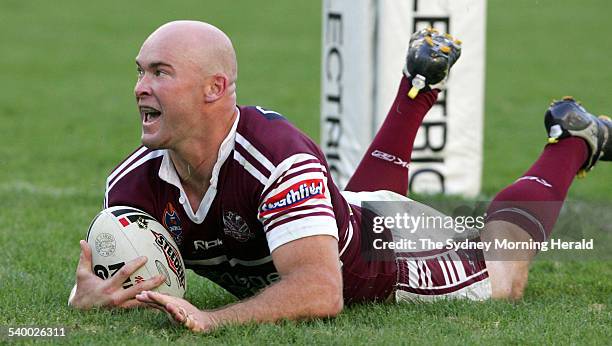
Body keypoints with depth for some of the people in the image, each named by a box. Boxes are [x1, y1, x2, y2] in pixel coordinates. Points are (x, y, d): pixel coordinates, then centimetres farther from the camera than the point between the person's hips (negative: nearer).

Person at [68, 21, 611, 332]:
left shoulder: (281, 159, -47)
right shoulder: (134, 184, -30)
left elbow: (320, 291, -54)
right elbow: (94, 276, -20)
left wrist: (211, 319, -66)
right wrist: (89, 297, -45)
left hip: (380, 261, -5)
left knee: (501, 280, 23)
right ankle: (418, 88, 57)